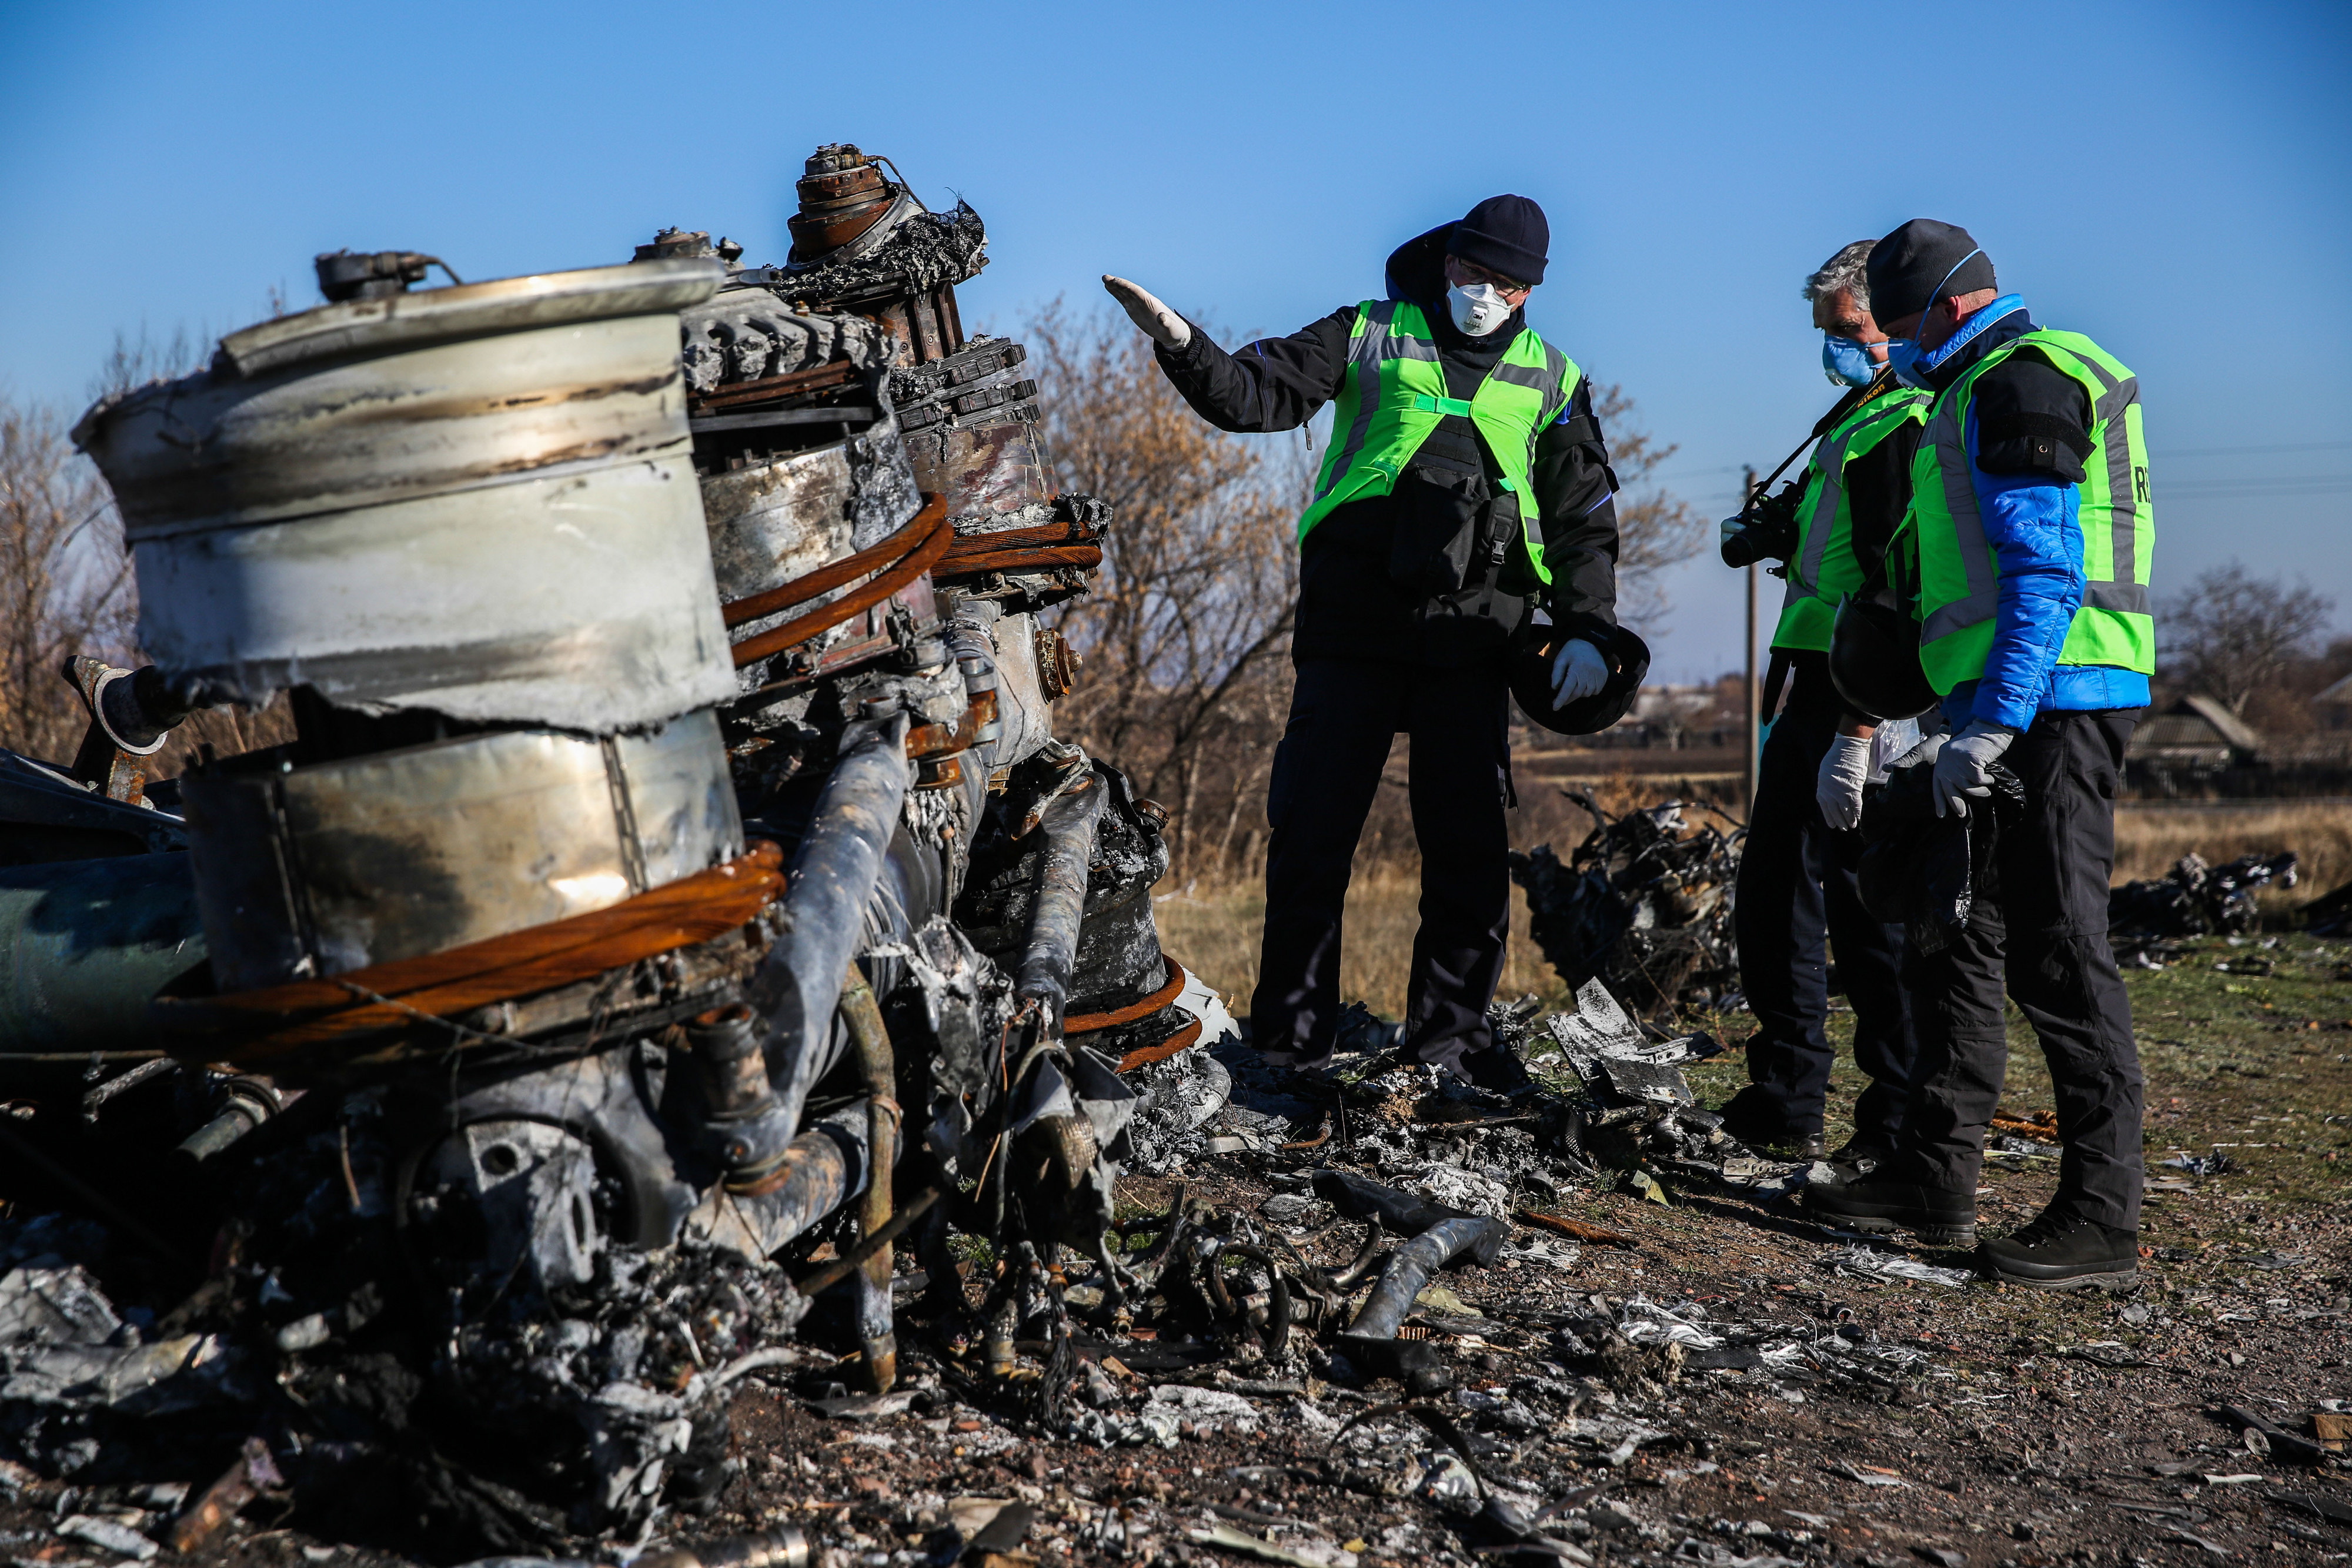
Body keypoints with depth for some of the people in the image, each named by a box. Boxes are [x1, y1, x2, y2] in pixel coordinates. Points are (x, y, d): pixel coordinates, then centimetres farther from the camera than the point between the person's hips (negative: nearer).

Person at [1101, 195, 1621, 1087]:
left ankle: (1450, 1027, 15)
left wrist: (1587, 629, 4)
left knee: (1470, 843, 2)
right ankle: (1290, 1031, 7)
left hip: (1473, 639, 2)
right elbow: (1256, 395, 1)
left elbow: (1583, 517, 16)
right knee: (1312, 828, -3)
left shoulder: (1551, 379, 15)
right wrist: (1180, 343, -17)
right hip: (1354, 623, -2)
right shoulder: (1370, 336, 9)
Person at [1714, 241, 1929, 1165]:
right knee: (1774, 889, 14)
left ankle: (1907, 1124, 4)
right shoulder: (1857, 416, 20)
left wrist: (1861, 727, -27)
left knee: (1867, 904, -6)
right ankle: (1784, 1104, 24)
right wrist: (1770, 528, 12)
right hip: (1816, 688, 10)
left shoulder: (1915, 424, -13)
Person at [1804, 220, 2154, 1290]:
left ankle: (2102, 1221, -4)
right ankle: (1935, 1180, 20)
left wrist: (1991, 725, -24)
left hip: (2046, 701, -11)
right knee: (1953, 936, 13)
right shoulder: (2003, 385, 23)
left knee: (2057, 954, -8)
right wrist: (1972, 719, 25)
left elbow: (2045, 573, -20)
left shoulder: (2018, 380, -10)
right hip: (2021, 708, 11)